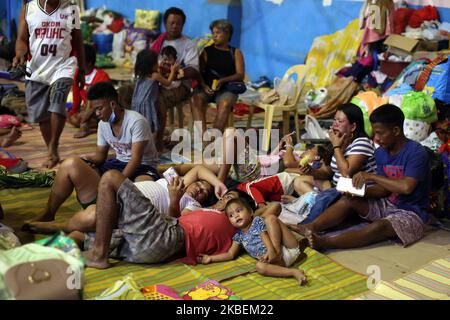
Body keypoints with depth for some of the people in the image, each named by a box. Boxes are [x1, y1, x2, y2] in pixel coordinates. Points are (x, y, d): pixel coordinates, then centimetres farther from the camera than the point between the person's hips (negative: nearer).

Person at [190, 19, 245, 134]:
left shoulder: (235, 52, 12)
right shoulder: (206, 51, 16)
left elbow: (240, 75, 1)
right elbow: (199, 72, 6)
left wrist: (222, 81, -16)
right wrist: (204, 86, -15)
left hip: (226, 88, -1)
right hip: (206, 87, 1)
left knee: (225, 103, -35)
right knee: (195, 99, -31)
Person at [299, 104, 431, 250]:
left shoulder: (416, 153, -19)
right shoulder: (381, 152, 4)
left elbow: (406, 187, -33)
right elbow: (384, 188, 5)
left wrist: (372, 176, -25)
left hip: (411, 213, -7)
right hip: (388, 204, 7)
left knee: (379, 227, -35)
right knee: (348, 201, -12)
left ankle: (324, 242, -45)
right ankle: (309, 229, -26)